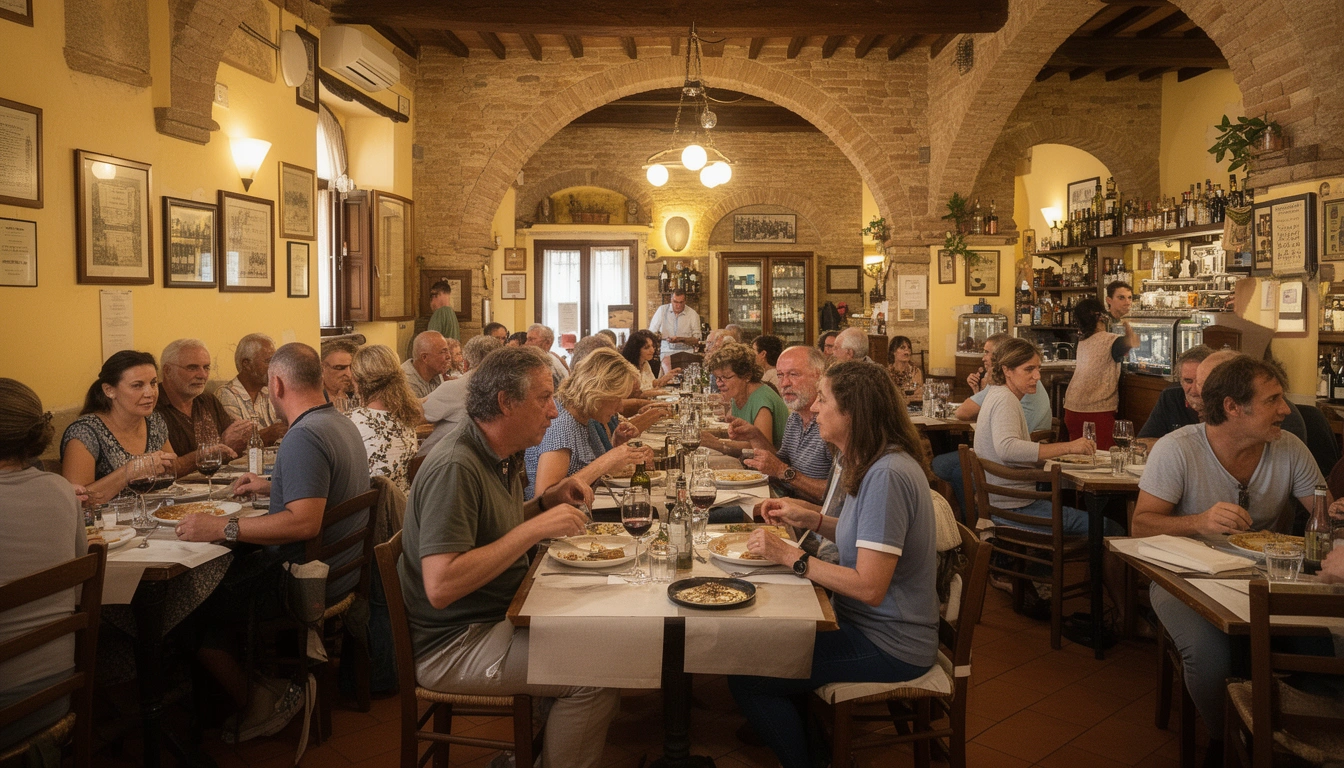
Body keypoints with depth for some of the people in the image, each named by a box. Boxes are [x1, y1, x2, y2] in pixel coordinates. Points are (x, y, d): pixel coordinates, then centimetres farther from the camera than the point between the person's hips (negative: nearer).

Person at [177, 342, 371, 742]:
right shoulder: (341, 422, 7)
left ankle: (256, 708, 9)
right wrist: (270, 486, 26)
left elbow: (305, 521, -34)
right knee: (227, 568, 23)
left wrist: (223, 528, -30)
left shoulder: (303, 437, -24)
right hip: (342, 570, 10)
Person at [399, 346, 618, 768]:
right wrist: (534, 528, -28)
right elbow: (440, 586, -30)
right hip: (452, 644, -10)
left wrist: (547, 501, 2)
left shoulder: (501, 455, 6)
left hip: (496, 617, 10)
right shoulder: (455, 467, -23)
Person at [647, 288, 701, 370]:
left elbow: (696, 340, 3)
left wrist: (680, 339, -14)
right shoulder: (662, 310, 2)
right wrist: (656, 335, -14)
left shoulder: (693, 314, 1)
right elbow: (651, 332, 9)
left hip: (685, 351, 0)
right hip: (667, 351, 0)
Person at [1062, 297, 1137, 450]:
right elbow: (1133, 342, -30)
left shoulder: (1082, 341, 13)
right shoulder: (1111, 340, -8)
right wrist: (1127, 326, -18)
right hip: (1098, 409, -7)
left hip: (1072, 408, 7)